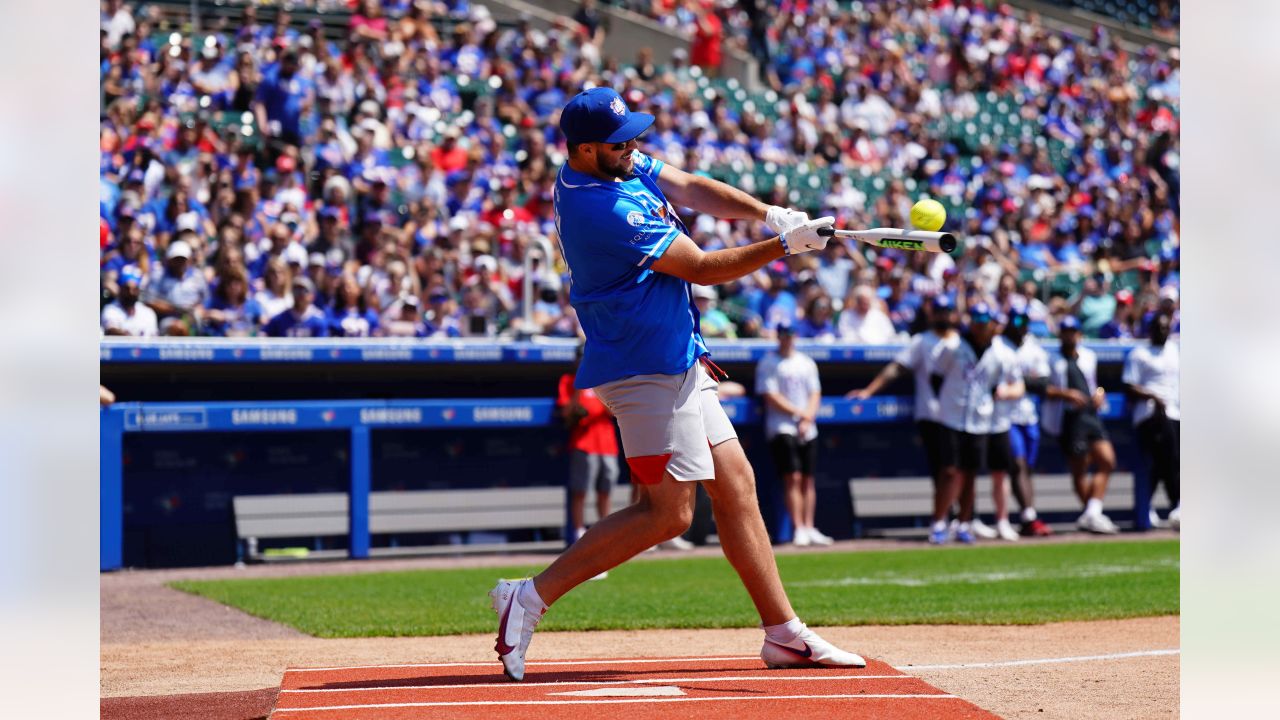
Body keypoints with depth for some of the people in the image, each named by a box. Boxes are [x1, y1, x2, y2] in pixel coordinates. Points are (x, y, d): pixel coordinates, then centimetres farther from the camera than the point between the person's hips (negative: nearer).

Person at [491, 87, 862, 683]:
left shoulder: (623, 165, 5)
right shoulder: (603, 209, -24)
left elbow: (692, 189, 4)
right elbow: (703, 268, -18)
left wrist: (765, 212, -12)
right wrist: (784, 245, -11)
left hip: (677, 361, 10)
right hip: (646, 368, -10)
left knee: (736, 485, 10)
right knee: (669, 512, -10)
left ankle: (784, 634, 13)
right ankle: (533, 596, -7)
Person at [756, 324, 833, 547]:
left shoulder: (807, 363, 16)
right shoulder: (768, 363, 0)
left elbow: (815, 393, 11)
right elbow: (771, 397, -8)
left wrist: (808, 420, -5)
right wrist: (799, 412, -9)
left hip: (807, 429, 5)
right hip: (782, 427, -5)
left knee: (808, 480, 3)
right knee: (793, 478, -12)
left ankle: (809, 528, 3)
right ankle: (798, 529, -14)